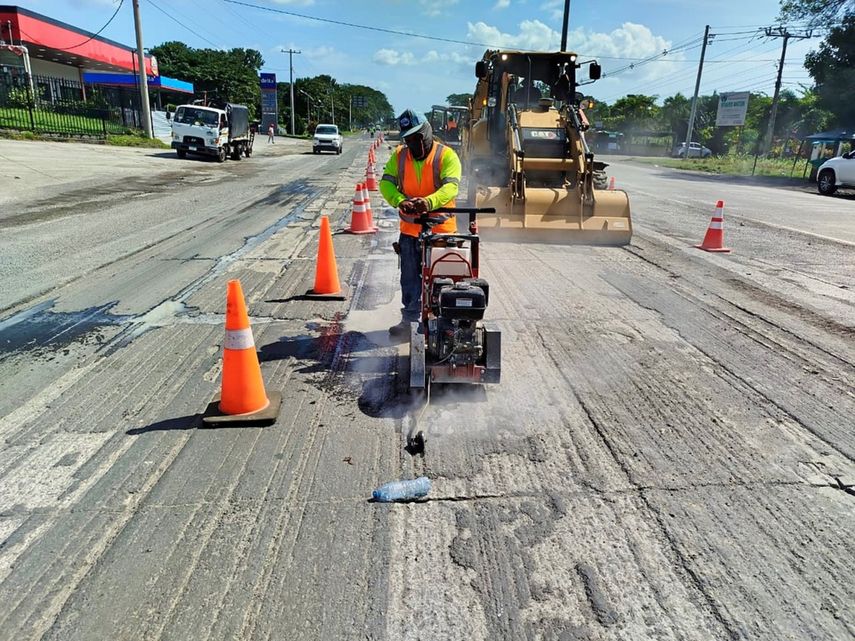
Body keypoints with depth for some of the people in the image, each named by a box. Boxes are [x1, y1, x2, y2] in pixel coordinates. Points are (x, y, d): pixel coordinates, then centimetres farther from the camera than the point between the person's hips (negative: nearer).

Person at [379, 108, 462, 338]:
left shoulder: (446, 155, -8)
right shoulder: (399, 155, 4)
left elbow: (451, 186, -21)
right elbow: (386, 183, -4)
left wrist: (429, 201, -40)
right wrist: (400, 201, -25)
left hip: (441, 227, -3)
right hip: (410, 227, 4)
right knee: (410, 277, 10)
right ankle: (410, 319, 23)